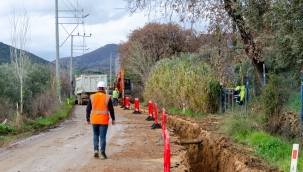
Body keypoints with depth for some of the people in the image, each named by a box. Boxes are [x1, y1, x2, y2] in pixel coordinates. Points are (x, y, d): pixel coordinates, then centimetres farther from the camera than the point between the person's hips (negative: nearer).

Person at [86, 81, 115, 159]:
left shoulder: (92, 97, 0)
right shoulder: (107, 97, -5)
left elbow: (88, 109, 4)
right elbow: (111, 109, -1)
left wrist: (88, 119, 14)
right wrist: (113, 119, 10)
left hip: (94, 120, 2)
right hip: (104, 120, -2)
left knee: (95, 135, 20)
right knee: (102, 136, 2)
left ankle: (96, 149, 7)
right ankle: (102, 154, 2)